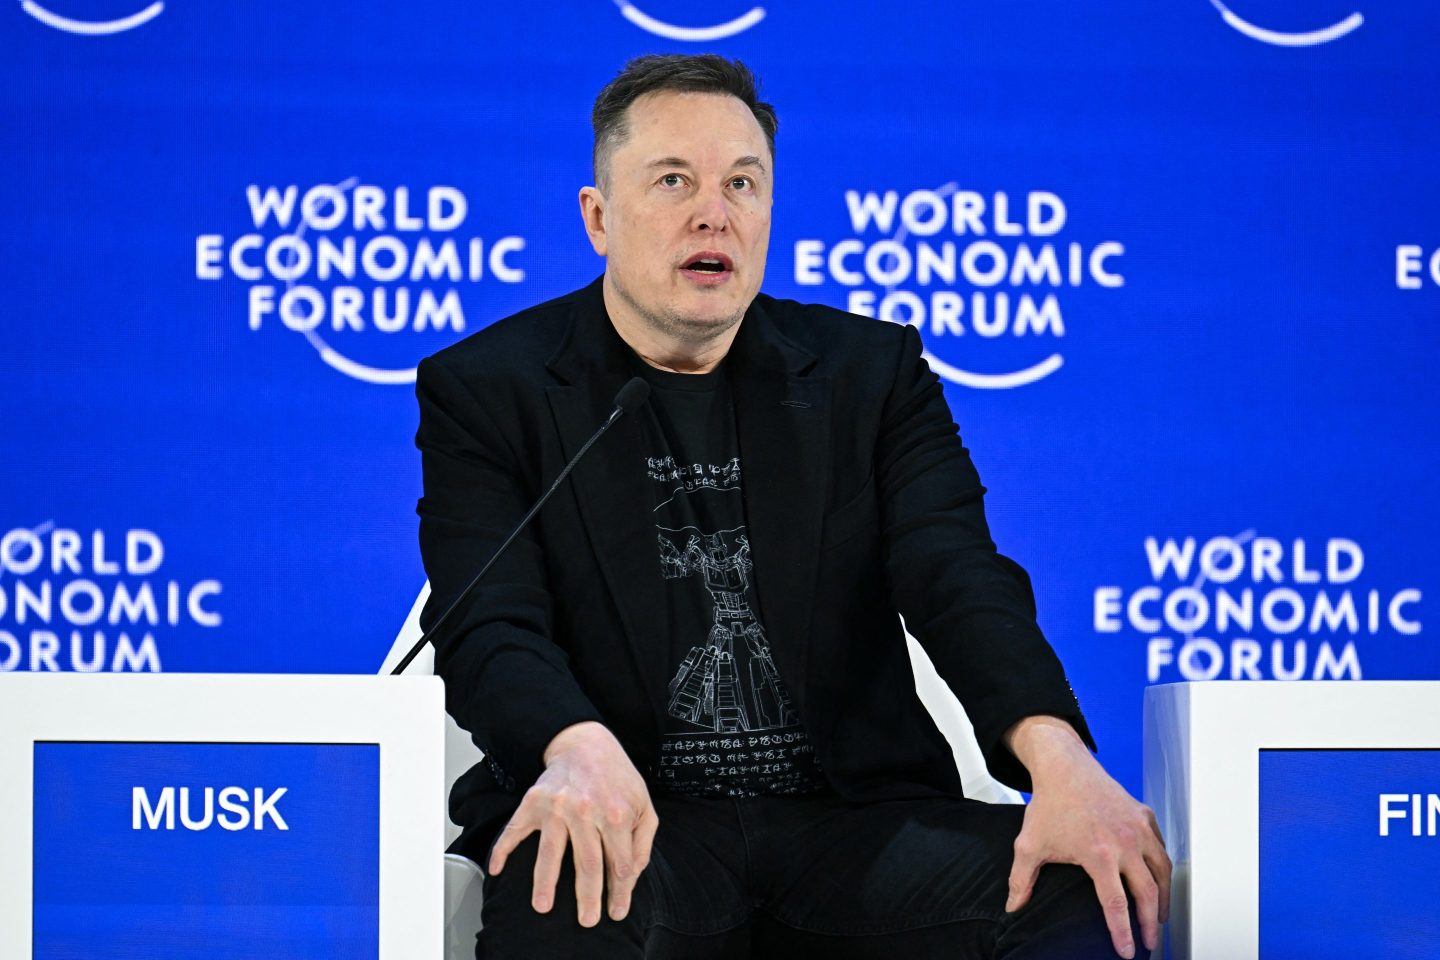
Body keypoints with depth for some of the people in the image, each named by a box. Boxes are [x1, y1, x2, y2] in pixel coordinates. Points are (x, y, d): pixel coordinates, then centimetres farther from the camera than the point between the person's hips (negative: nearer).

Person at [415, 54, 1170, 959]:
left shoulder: (873, 373, 13)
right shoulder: (484, 392, 6)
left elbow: (959, 578, -2)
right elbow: (490, 624, -8)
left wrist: (1057, 753, -23)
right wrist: (580, 746, -33)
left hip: (851, 817, 3)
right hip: (633, 821, -3)